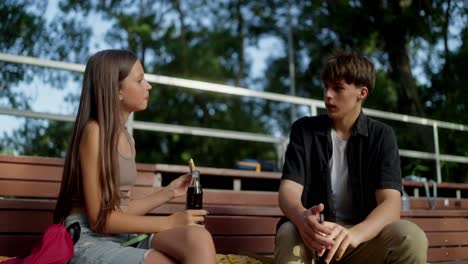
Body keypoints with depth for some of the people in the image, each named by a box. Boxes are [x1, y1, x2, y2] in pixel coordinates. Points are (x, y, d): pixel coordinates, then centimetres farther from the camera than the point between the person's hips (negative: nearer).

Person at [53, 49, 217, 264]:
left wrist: (169, 192, 9)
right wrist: (169, 222, -14)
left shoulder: (126, 138, 15)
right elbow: (99, 218, -14)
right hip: (89, 240, -7)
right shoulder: (94, 131, -10)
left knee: (199, 238, -23)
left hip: (121, 237, 7)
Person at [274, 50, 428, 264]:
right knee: (290, 235, -35)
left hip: (363, 238, 2)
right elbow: (288, 190, -8)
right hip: (315, 235, -1)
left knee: (411, 237, -29)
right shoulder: (304, 130, 4)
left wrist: (354, 234, -34)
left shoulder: (382, 136, 3)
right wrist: (303, 219, -33)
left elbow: (390, 204, -11)